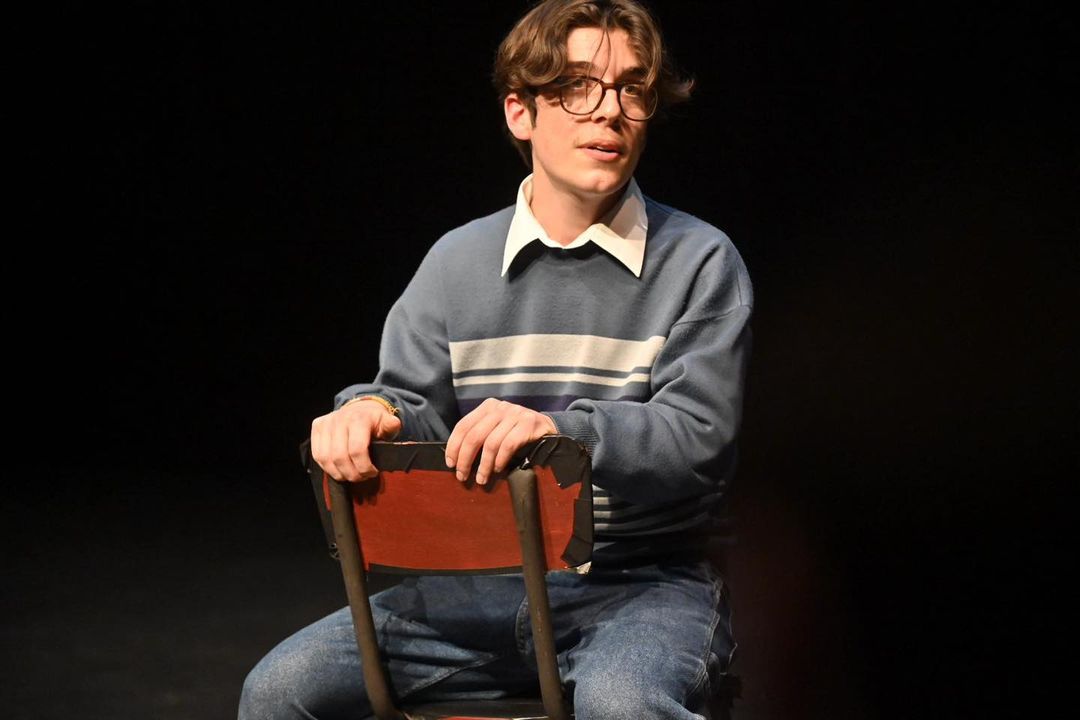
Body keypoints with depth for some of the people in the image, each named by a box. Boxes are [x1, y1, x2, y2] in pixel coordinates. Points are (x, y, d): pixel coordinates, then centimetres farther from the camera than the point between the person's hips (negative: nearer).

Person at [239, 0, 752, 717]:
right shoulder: (459, 260, 10)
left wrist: (560, 429, -29)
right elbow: (415, 407, 7)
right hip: (482, 585, 4)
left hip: (646, 582, -4)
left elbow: (698, 436, -11)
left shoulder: (700, 262, 0)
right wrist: (370, 414, -19)